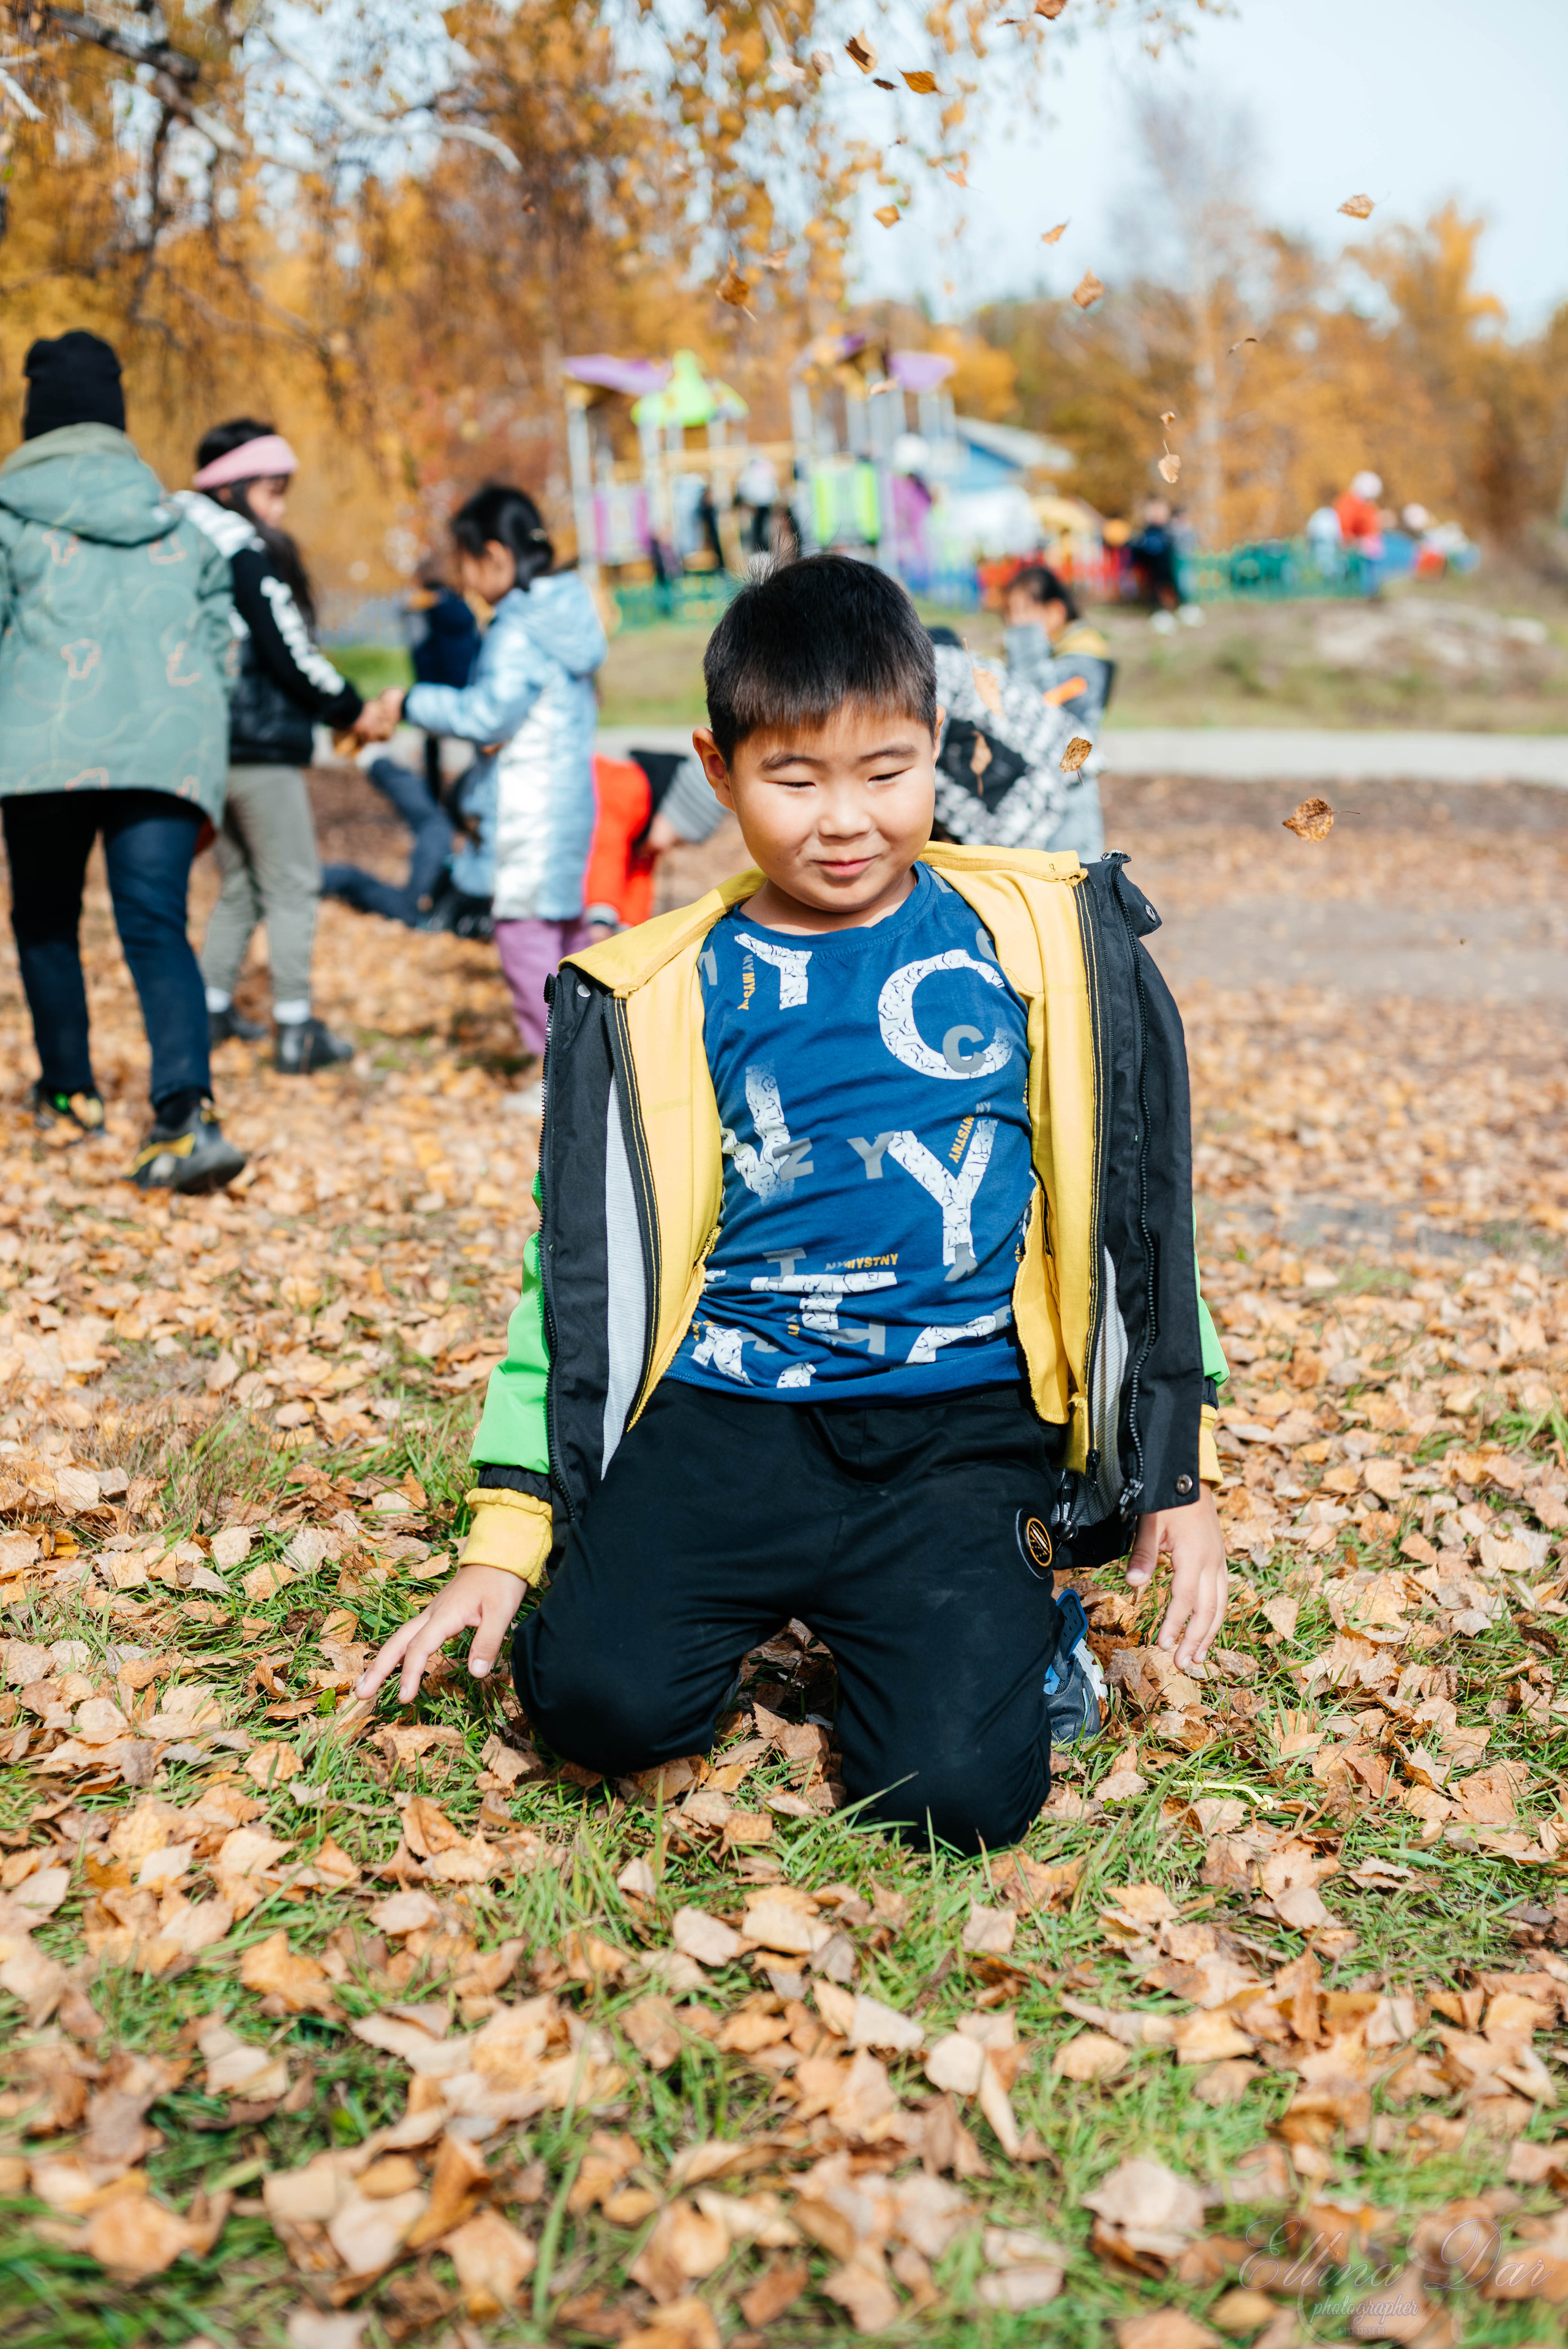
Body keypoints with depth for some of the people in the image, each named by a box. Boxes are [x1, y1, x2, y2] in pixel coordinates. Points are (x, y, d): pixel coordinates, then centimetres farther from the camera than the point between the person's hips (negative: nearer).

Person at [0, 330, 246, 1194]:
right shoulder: (179, 523, 17)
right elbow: (218, 647, 19)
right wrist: (204, 778, 25)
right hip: (172, 750, 2)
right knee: (157, 928, -3)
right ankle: (185, 1110, -22)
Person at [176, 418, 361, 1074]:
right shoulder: (248, 557, -14)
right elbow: (290, 656, -15)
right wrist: (351, 709, -1)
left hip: (210, 744, 8)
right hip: (262, 749, -8)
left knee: (240, 886, 19)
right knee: (292, 888, -1)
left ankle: (211, 1010, 23)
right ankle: (296, 1032, 0)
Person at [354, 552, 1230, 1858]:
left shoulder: (1045, 945, 4)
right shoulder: (661, 1001, 3)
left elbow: (1136, 1205, 12)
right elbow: (579, 1271, 9)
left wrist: (1180, 1464, 9)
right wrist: (504, 1545, 7)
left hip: (963, 1432, -1)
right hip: (733, 1410, 1)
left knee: (958, 1794, -18)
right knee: (593, 1695, -22)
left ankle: (1013, 1617, 16)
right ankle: (759, 1601, 12)